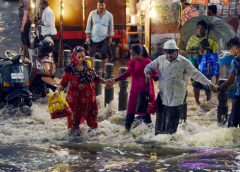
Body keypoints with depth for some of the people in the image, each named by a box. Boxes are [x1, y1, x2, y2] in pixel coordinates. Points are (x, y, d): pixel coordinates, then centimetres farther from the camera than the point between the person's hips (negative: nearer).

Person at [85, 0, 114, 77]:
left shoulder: (109, 15, -1)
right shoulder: (92, 14, -2)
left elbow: (111, 28, 8)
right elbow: (88, 26, 2)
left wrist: (111, 38, 7)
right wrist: (87, 37, -2)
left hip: (104, 39, 0)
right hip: (93, 38, 0)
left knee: (104, 56, -5)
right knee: (92, 56, 2)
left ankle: (103, 71, 2)